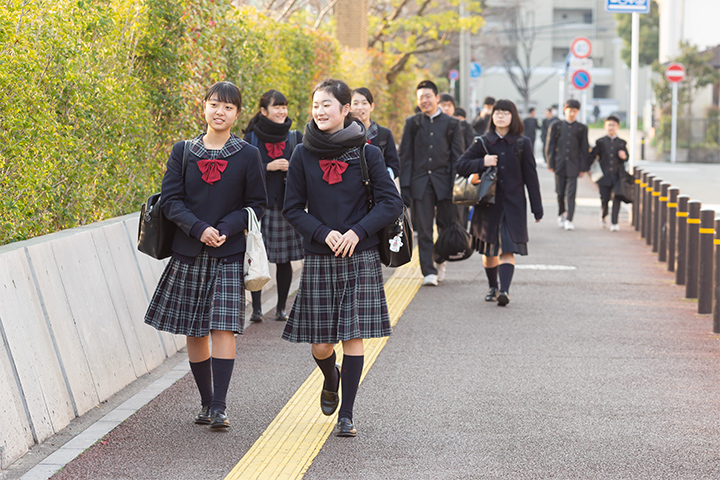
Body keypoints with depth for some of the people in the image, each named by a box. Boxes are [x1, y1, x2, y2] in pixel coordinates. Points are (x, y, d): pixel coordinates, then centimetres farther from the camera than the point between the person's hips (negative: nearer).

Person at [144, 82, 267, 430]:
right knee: (194, 331, 6)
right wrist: (199, 229, -16)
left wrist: (226, 229, -13)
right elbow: (170, 200, 0)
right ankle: (206, 402, 19)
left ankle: (219, 407, -9)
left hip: (229, 254, -2)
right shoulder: (183, 152, 5)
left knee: (224, 328, -10)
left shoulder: (248, 156, 2)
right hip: (188, 253, 2)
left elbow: (256, 205, 3)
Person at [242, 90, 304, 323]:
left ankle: (281, 308, 15)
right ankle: (256, 308, 5)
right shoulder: (251, 138, 2)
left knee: (284, 259, 4)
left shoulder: (295, 137, 7)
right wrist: (268, 167, -13)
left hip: (286, 205, 2)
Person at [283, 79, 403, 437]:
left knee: (353, 336, -3)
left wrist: (357, 232, -14)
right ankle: (330, 379, 37)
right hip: (318, 259, 1)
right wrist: (324, 233, -11)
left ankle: (346, 415, 7)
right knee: (321, 344, 2)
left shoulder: (366, 153, -1)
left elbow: (392, 203, -2)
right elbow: (293, 209, 4)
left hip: (360, 258, -1)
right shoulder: (303, 155, 2)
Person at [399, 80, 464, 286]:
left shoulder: (451, 124, 7)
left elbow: (457, 157, 6)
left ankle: (440, 262, 29)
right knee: (423, 229, -4)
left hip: (444, 182, 0)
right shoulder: (412, 123, 8)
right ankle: (429, 272, -2)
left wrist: (456, 184, -3)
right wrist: (405, 186, -1)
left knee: (447, 226, 5)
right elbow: (405, 156, 6)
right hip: (420, 182, 0)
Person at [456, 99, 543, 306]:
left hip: (513, 204, -2)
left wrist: (537, 208, 3)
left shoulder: (522, 143, 2)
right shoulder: (483, 142, 4)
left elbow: (530, 177, 4)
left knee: (508, 249, -12)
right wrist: (482, 163, -14)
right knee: (489, 250, 10)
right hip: (488, 203, 2)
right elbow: (461, 166, 4)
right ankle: (493, 287, 27)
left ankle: (504, 290, -22)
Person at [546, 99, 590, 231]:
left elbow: (584, 149, 7)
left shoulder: (582, 128, 6)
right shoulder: (556, 126, 6)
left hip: (573, 165, -1)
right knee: (560, 193, 7)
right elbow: (551, 146, 5)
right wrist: (551, 164, -1)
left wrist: (583, 167, 2)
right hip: (559, 164, 1)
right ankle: (561, 214, 30)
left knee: (571, 193, -7)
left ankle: (569, 220, -6)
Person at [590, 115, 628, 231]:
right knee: (604, 199, 0)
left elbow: (626, 158, 17)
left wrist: (624, 156, -6)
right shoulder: (600, 142, 9)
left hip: (617, 176, 0)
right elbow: (592, 156, 8)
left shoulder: (622, 143, 12)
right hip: (604, 176, 0)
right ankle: (604, 217, 30)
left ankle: (614, 223, -5)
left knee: (617, 198, -11)